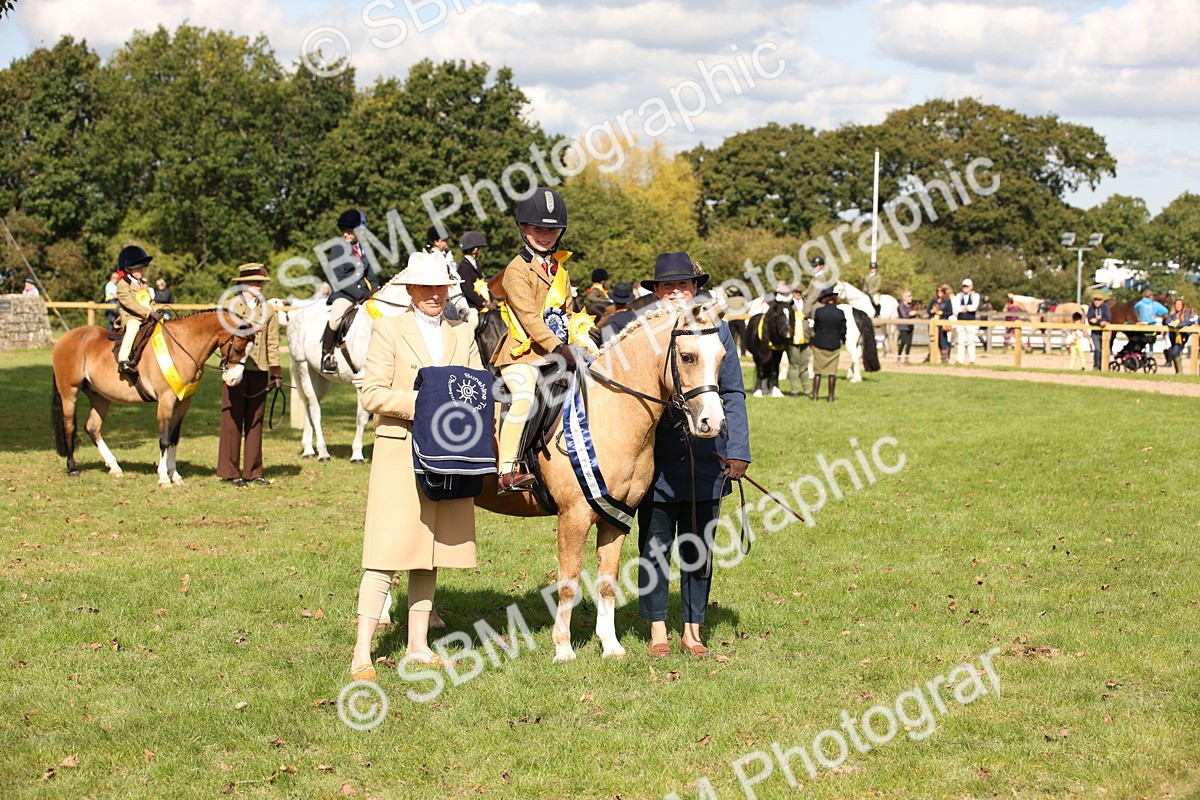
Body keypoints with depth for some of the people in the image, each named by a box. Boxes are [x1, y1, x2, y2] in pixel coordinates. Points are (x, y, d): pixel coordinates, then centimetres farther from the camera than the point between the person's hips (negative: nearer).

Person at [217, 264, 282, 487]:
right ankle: (230, 471, 5)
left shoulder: (268, 311, 11)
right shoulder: (228, 307, 3)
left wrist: (276, 372, 2)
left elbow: (273, 343, 9)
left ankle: (253, 471, 13)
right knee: (232, 419, -1)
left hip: (259, 370, 3)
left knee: (255, 421, 8)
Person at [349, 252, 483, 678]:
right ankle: (362, 653, -7)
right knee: (386, 555, -9)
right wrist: (421, 402, -18)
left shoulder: (463, 335, 15)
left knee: (430, 557, 9)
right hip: (400, 451, -5)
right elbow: (371, 393, -6)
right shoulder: (388, 330, 2)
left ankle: (418, 646, 17)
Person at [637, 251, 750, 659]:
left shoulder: (716, 330, 4)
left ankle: (692, 630, 18)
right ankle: (657, 630, 15)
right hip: (656, 457, -1)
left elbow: (732, 394, 7)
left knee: (698, 548, 8)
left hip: (705, 458, 1)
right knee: (655, 546, 5)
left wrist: (737, 451, -1)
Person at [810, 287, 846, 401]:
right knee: (832, 372, 8)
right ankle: (831, 396, 9)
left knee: (818, 371, 8)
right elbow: (843, 331, -1)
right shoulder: (840, 313, -6)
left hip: (819, 344, -1)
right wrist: (842, 339, 19)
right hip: (834, 345, 1)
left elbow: (815, 328, 0)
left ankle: (815, 396, 8)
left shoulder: (819, 311, -10)